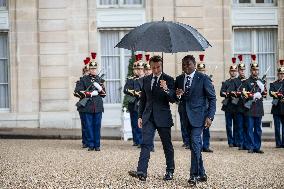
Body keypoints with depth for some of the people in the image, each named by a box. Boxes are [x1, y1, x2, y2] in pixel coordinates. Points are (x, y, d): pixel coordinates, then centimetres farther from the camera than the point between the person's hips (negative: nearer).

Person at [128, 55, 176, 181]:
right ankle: (141, 172, -16)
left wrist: (166, 89, -27)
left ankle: (170, 171, 19)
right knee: (145, 144, -8)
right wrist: (140, 116, 11)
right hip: (148, 117, 3)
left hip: (163, 117, -3)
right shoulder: (146, 80, 10)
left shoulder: (168, 80, -2)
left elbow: (173, 99, -9)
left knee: (167, 145, 7)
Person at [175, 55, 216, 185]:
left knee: (195, 143, -16)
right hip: (186, 116, 6)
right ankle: (201, 174, 21)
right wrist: (177, 95, -8)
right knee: (195, 145, 12)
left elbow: (212, 98, -4)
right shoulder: (179, 79, 10)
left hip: (198, 116, -6)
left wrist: (210, 117, -12)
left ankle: (194, 175, -14)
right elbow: (177, 99, 16)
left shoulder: (203, 79, -5)